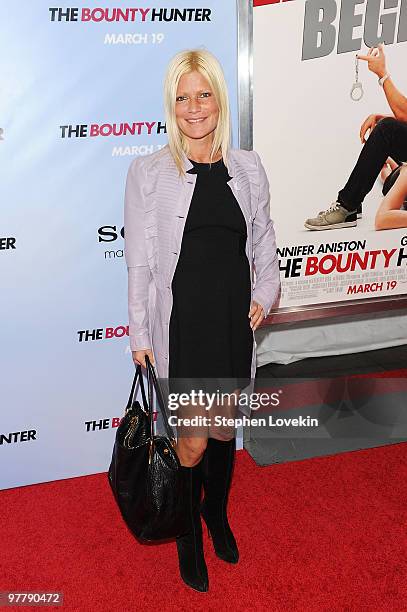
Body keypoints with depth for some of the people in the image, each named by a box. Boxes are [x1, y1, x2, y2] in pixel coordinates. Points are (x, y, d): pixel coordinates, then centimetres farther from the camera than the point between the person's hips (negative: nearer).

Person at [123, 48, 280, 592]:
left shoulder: (248, 168, 4)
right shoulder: (148, 172, -4)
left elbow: (264, 246, 12)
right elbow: (139, 260, -4)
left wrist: (263, 298, -4)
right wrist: (140, 334, -5)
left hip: (235, 321, 3)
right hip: (179, 323, -3)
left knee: (224, 430, 18)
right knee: (192, 442, 1)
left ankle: (217, 513, 47)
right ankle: (188, 532, 32)